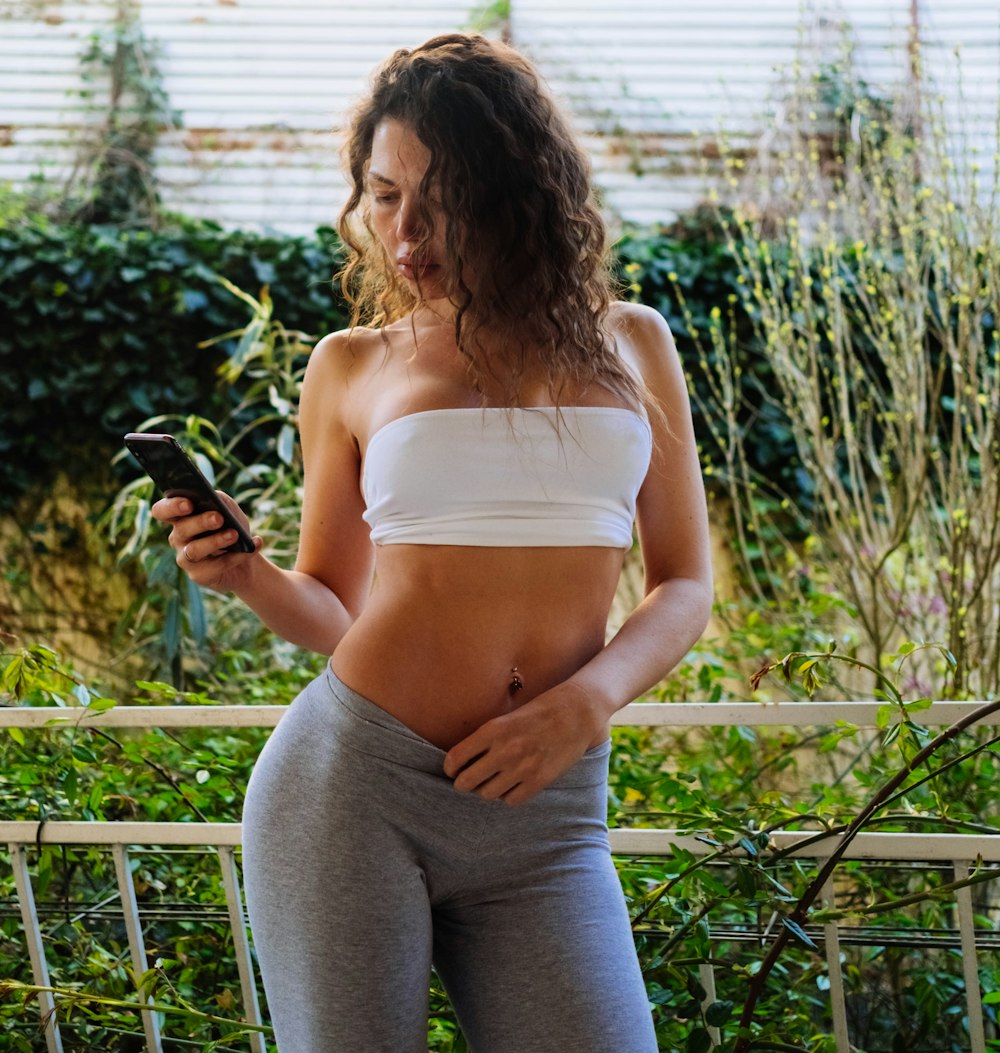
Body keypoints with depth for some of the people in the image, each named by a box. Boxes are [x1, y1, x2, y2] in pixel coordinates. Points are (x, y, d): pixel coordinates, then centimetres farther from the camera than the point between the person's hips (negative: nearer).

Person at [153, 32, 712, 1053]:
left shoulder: (629, 343, 10)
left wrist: (590, 699, -8)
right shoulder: (352, 365, 8)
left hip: (546, 816, 1)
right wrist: (248, 578, -8)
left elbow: (683, 584, 11)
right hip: (351, 778, -1)